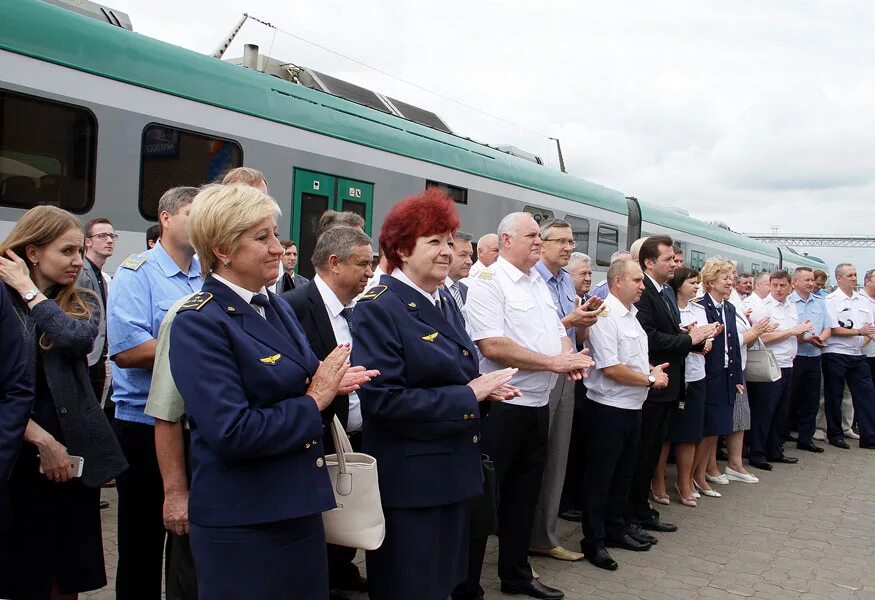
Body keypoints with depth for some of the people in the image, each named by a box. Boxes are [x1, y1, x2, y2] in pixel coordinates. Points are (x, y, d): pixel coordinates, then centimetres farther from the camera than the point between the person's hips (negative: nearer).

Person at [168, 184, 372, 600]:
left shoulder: (278, 308, 9)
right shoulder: (198, 323, -16)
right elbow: (231, 433, -24)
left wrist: (331, 383, -4)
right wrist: (314, 401, -13)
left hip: (299, 508, 8)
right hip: (240, 521, -8)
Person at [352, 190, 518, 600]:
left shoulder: (445, 303, 10)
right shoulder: (377, 309, -17)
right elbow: (382, 398, -25)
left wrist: (484, 387, -4)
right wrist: (468, 395, -21)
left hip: (453, 470, 8)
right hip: (409, 479, -8)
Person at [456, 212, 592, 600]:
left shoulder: (540, 284, 14)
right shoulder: (489, 283, -13)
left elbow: (559, 332, 19)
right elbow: (493, 346, -23)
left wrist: (571, 356, -5)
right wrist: (554, 363, -19)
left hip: (538, 405, 8)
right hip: (500, 406, -8)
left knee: (524, 494, 17)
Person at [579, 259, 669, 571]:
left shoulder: (631, 314, 12)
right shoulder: (606, 316, -18)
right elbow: (611, 369, -22)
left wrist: (652, 369, 2)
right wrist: (651, 379, -12)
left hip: (633, 407, 9)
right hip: (608, 408, -9)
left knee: (624, 473, 19)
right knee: (599, 477, 3)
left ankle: (615, 529, 33)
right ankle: (593, 541, 13)